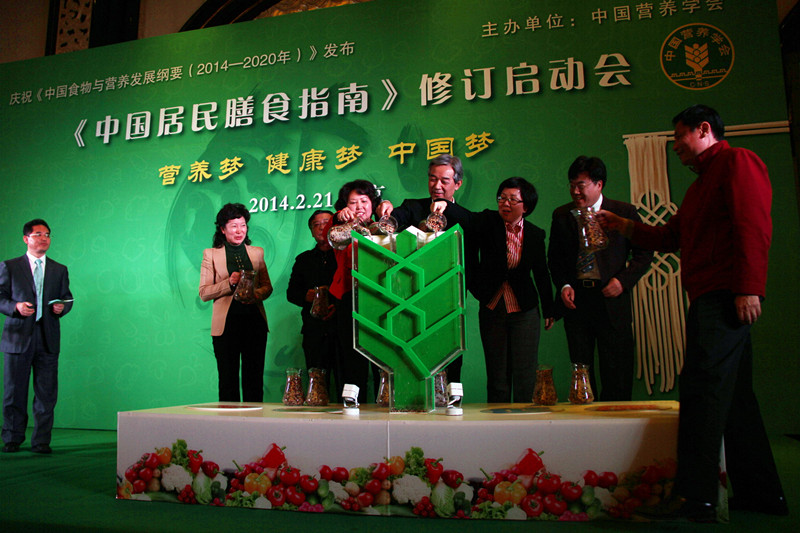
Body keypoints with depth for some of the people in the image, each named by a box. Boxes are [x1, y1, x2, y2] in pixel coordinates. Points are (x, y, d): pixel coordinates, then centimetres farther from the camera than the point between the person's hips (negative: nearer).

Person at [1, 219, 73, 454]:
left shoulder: (60, 270, 14)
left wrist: (62, 307, -7)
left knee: (46, 394, 1)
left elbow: (67, 299, 15)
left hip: (48, 340, 2)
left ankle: (41, 441, 9)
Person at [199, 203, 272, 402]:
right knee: (228, 380, 2)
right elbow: (204, 293, 1)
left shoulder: (257, 252, 14)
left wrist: (255, 294, -6)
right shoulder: (211, 254, 6)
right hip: (226, 324, -2)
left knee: (254, 378, 3)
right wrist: (230, 283, -13)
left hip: (254, 321, 2)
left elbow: (267, 286, 16)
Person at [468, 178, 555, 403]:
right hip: (492, 310, 0)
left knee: (525, 375, 3)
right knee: (497, 374, 9)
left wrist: (549, 310, 13)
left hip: (525, 311, 0)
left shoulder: (535, 234, 0)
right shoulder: (488, 222, -4)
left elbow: (542, 274, 9)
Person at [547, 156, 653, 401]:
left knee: (617, 373, 2)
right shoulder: (561, 215, 8)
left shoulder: (624, 212, 1)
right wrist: (563, 285, -2)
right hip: (575, 299, 2)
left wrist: (623, 280, -9)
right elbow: (554, 257, 14)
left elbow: (644, 252, 5)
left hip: (611, 299, -2)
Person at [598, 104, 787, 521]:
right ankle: (761, 492, 19)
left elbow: (754, 226, -15)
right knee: (734, 396, 11)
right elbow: (671, 237, 29)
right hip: (708, 299, 10)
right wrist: (622, 226, 24)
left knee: (701, 389, -13)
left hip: (725, 298, -10)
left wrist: (748, 288, -23)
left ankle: (695, 498, -10)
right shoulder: (700, 185, 28)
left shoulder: (737, 162, -3)